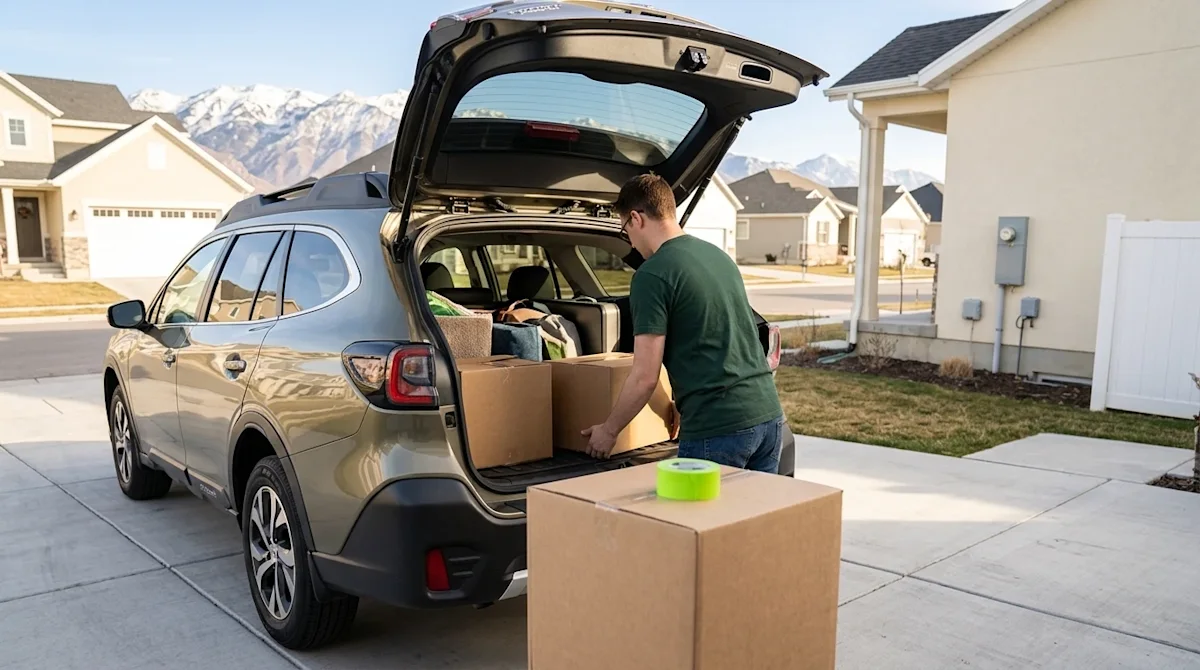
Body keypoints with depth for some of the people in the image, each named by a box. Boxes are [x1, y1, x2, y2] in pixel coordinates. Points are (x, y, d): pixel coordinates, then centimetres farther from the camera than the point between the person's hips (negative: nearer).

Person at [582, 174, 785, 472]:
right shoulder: (719, 255, 15)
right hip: (769, 414, 8)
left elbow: (645, 377, -11)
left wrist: (609, 430, 6)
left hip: (718, 428, -8)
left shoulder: (652, 275, -9)